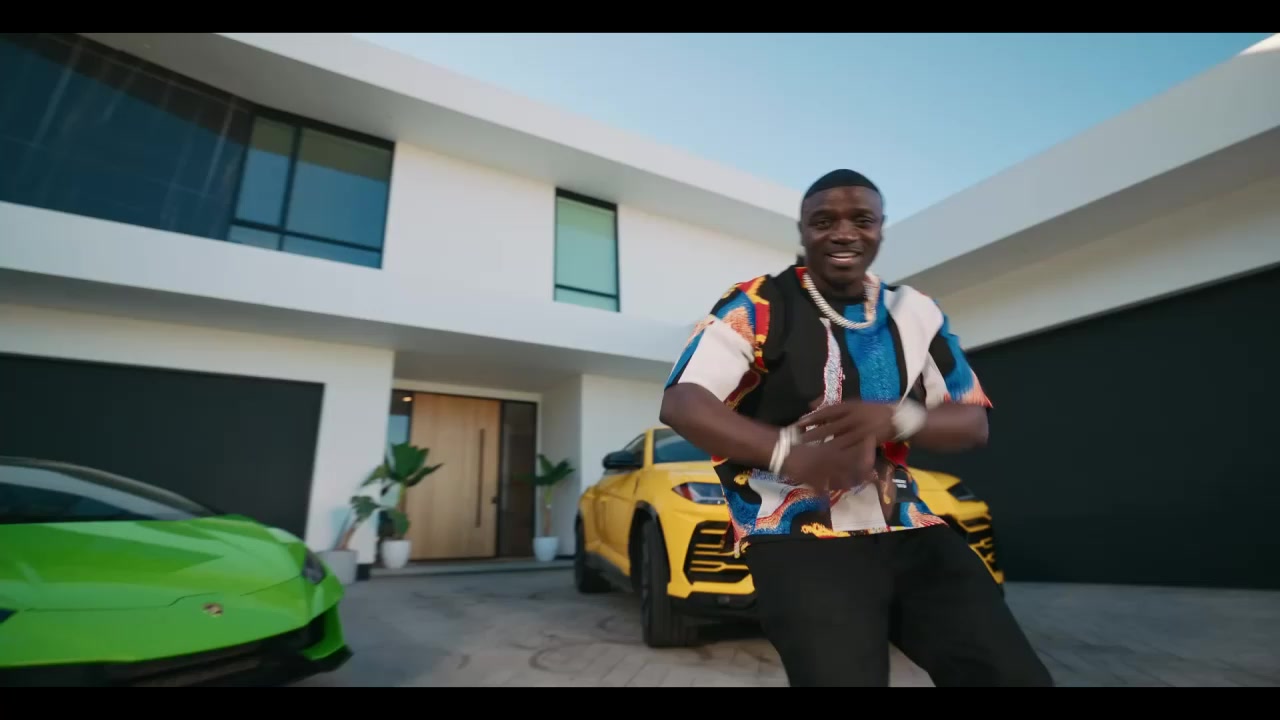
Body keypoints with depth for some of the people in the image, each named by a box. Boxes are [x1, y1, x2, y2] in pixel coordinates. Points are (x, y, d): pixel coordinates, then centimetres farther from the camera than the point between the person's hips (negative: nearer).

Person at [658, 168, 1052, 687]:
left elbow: (973, 422, 10)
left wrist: (893, 418, -13)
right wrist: (787, 452, -31)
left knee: (1013, 674, -5)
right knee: (843, 674, -24)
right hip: (798, 539, -5)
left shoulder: (915, 312, 10)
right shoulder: (755, 306, -6)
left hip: (908, 530, 5)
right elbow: (679, 405, -14)